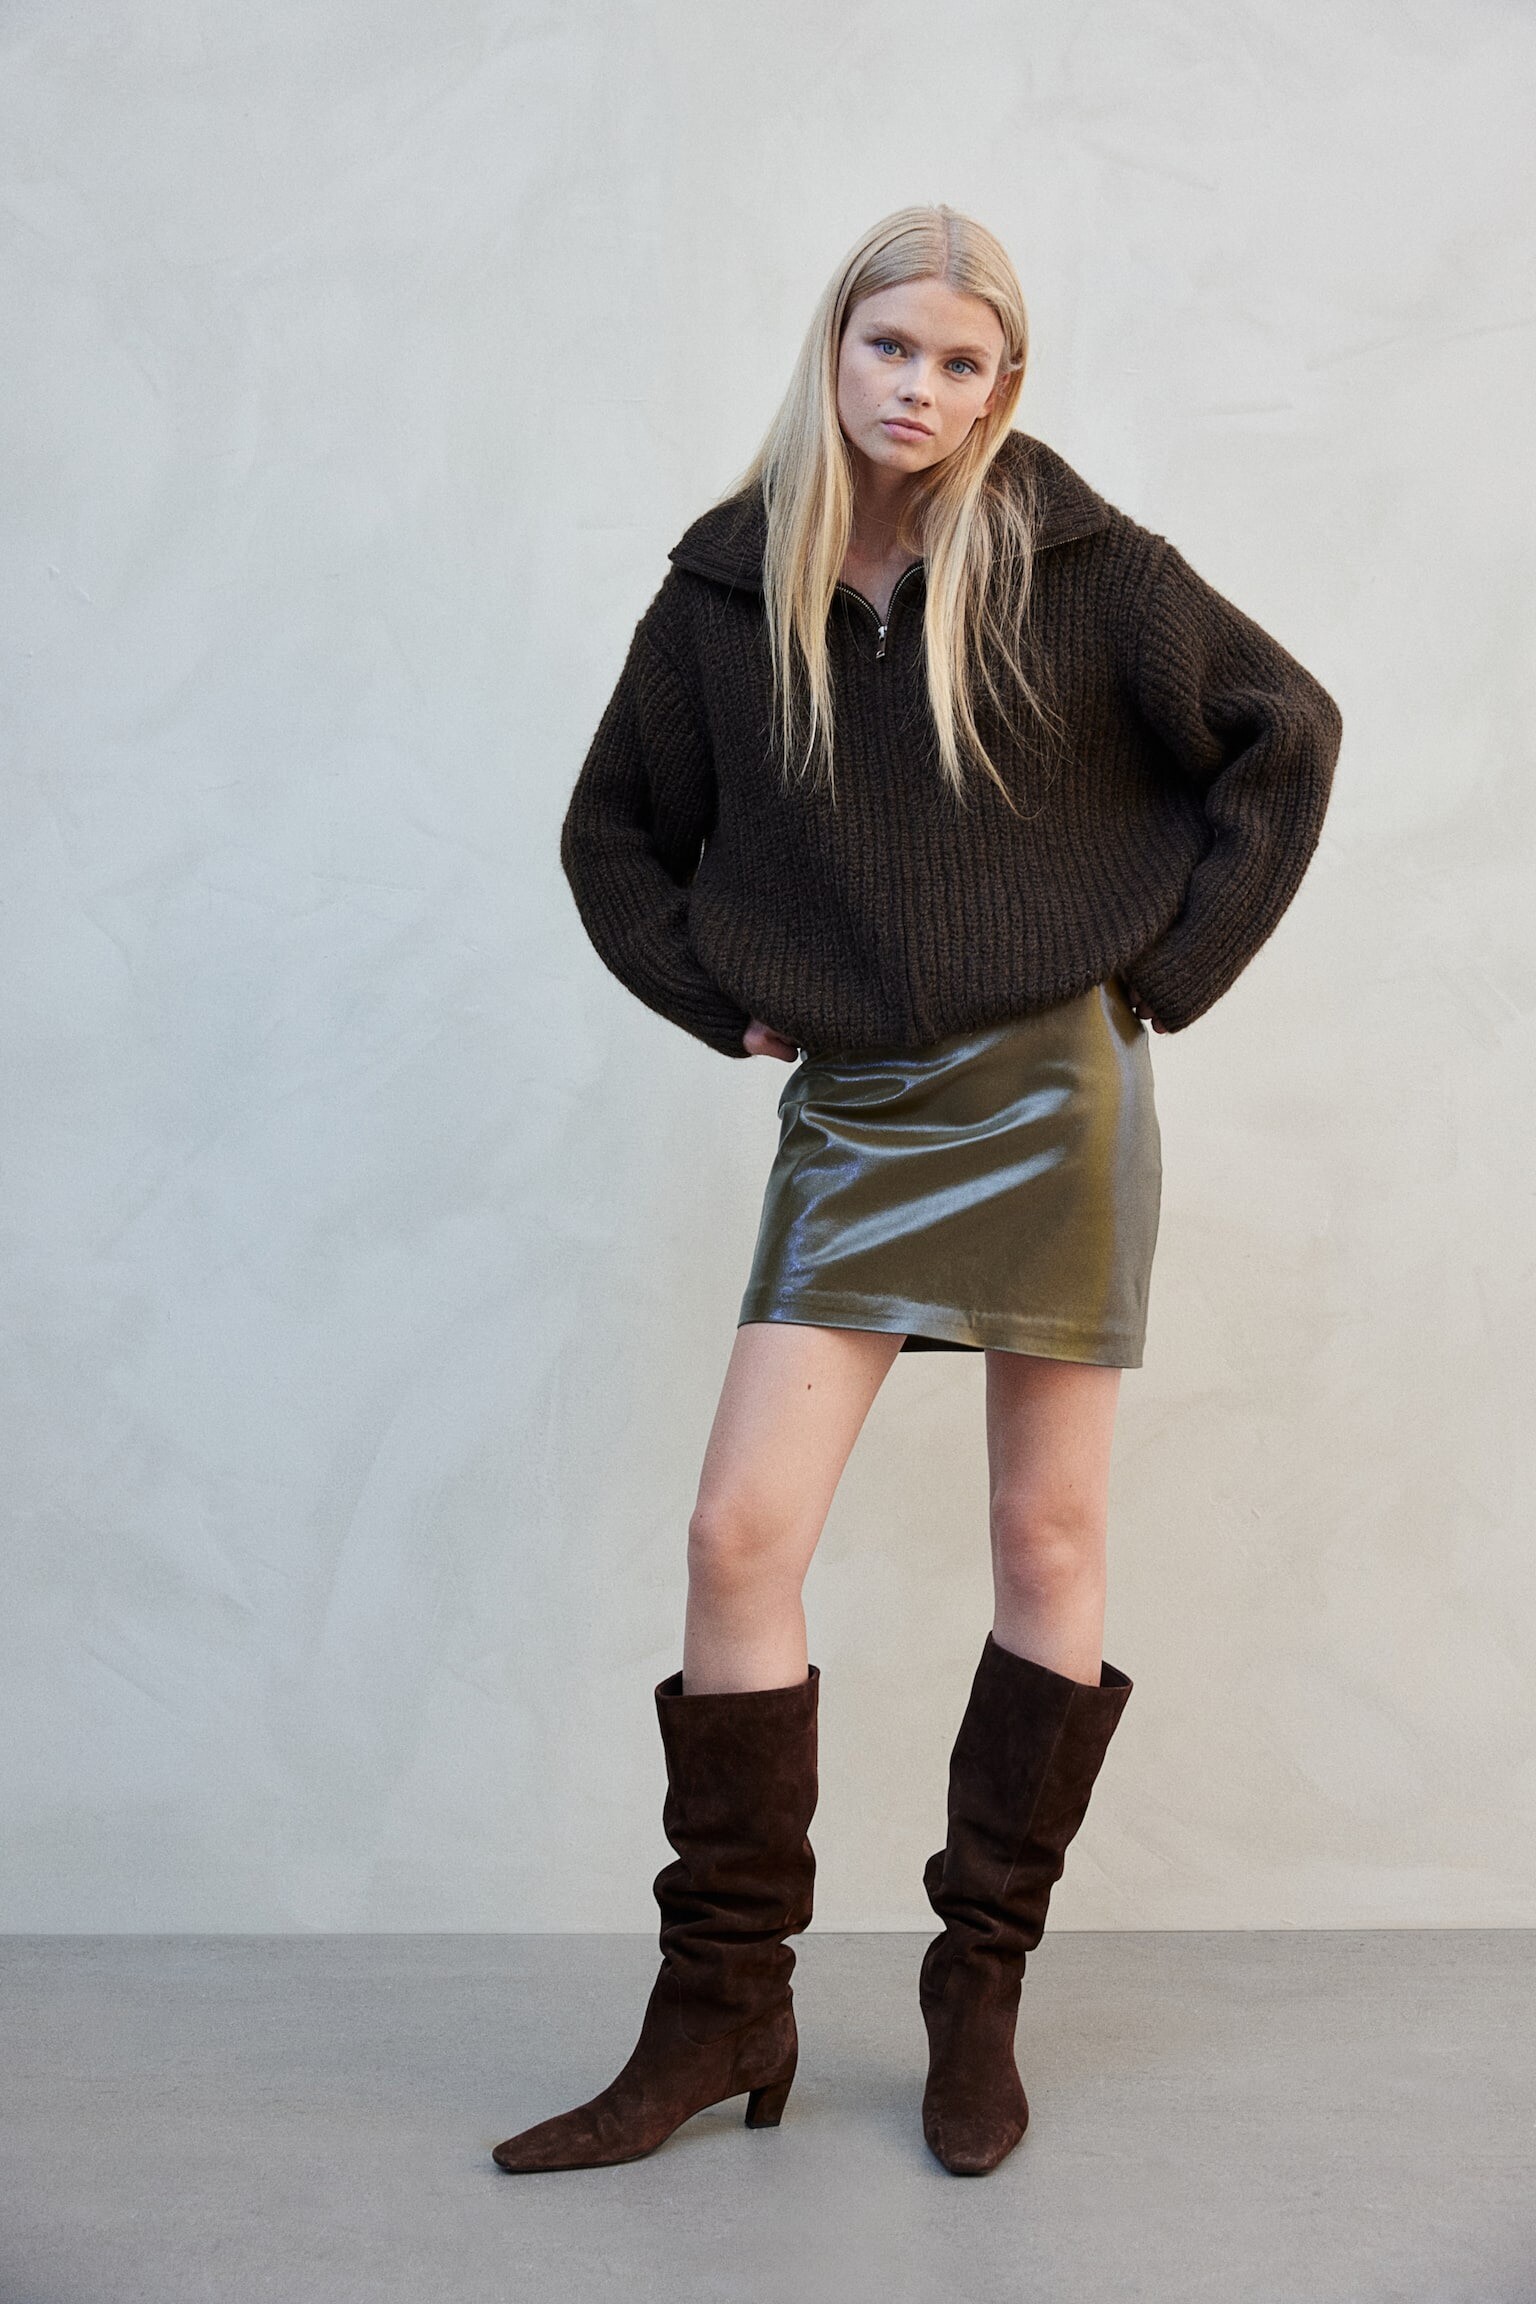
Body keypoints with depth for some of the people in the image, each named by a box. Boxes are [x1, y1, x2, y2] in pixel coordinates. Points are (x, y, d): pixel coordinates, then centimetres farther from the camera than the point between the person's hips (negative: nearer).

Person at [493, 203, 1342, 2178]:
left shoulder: (1074, 564, -3)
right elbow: (614, 830, 16)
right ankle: (723, 2010, 8)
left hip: (1055, 1085, -1)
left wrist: (1170, 967, -1)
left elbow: (1287, 728, 5)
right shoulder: (728, 588, 3)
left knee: (1049, 1534, 4)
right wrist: (725, 1000, 4)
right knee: (739, 1532, -6)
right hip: (854, 1107, 2)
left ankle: (980, 1991, 19)